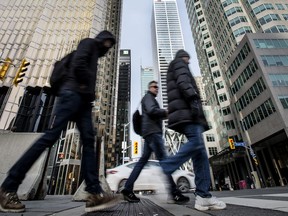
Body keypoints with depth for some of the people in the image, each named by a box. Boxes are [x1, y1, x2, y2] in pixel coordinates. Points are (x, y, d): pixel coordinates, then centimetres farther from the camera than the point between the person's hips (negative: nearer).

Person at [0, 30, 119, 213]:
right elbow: (78, 64, -9)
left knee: (89, 141, -9)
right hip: (74, 93, -8)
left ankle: (95, 194, -14)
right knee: (51, 136, -15)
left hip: (84, 99, 9)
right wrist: (85, 87, -1)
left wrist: (90, 93, 7)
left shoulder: (95, 54, 35)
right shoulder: (89, 42, 12)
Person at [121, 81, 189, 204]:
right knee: (164, 160, -14)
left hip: (151, 132, 10)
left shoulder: (151, 99, 34)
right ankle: (174, 193, -14)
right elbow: (152, 111, -16)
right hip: (152, 132, -10)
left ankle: (127, 189, 7)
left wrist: (164, 115, 11)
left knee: (142, 161, 5)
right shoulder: (148, 97, 4)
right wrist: (166, 112, -10)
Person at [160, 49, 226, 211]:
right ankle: (164, 171, -26)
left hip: (187, 111, 9)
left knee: (200, 152, -3)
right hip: (186, 109, -9)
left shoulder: (179, 70, 41)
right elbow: (183, 82, -7)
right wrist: (193, 99, -21)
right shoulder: (179, 63, 15)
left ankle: (203, 196, -9)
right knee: (196, 143, -26)